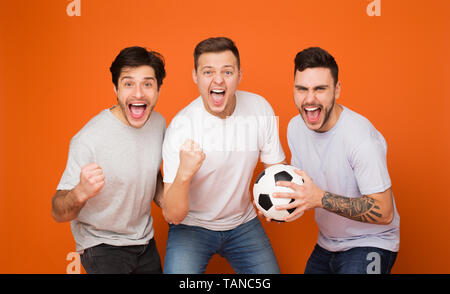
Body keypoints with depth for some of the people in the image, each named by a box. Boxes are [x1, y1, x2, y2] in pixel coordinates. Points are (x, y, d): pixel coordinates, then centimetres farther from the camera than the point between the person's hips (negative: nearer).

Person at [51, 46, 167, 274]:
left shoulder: (159, 122, -6)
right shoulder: (89, 140, -25)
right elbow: (58, 213, -22)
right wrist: (81, 193, -42)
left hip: (145, 239, 6)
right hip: (102, 246, -5)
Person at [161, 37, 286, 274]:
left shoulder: (260, 108, -12)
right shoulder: (180, 126, -22)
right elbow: (172, 216, -23)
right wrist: (184, 174, -43)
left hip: (243, 223, 4)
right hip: (192, 227, -3)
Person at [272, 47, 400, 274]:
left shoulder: (360, 136, -25)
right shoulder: (295, 127, -3)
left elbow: (384, 212, -24)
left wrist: (320, 198, -32)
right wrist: (281, 201, -12)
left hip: (370, 244, -6)